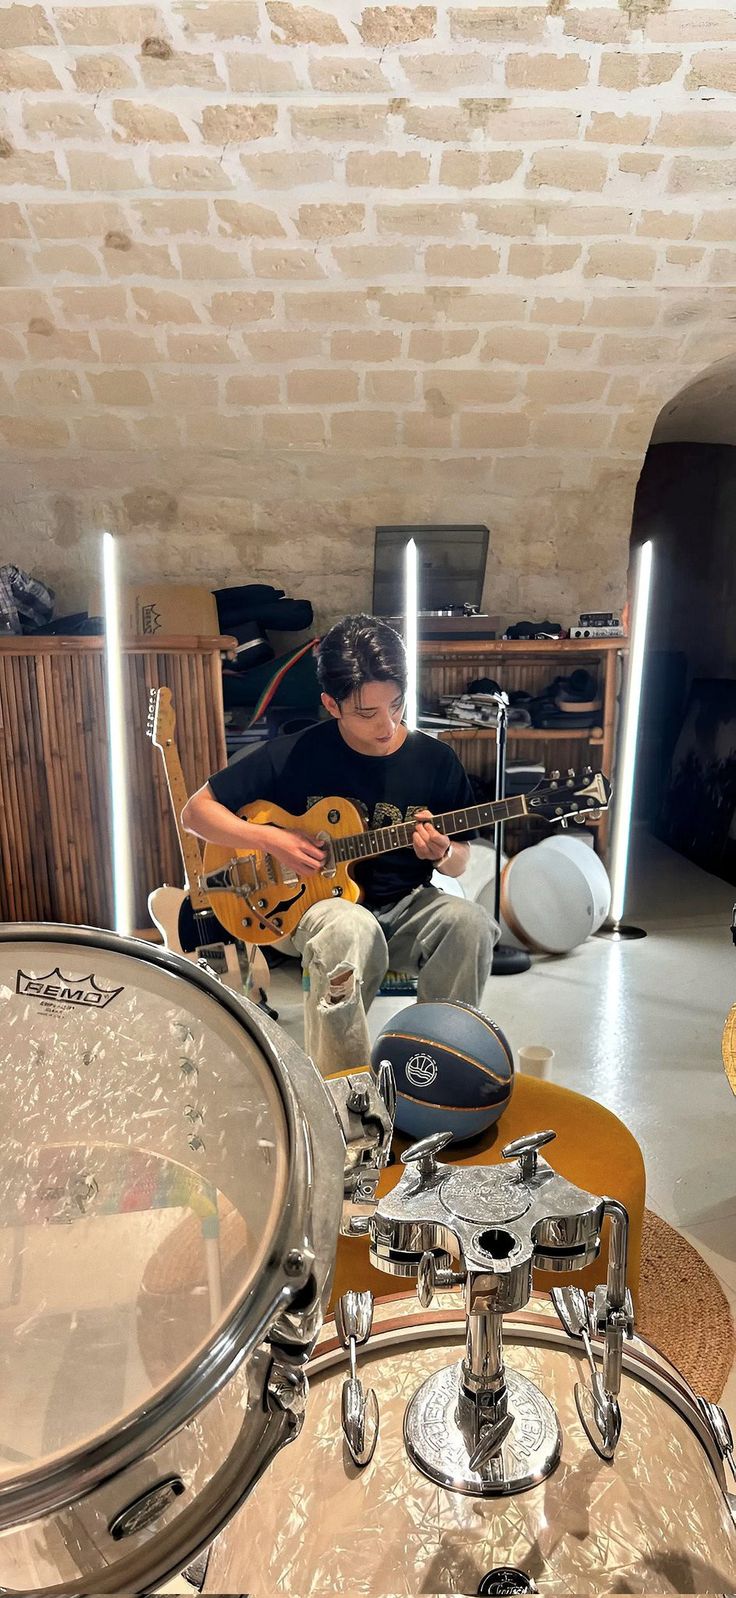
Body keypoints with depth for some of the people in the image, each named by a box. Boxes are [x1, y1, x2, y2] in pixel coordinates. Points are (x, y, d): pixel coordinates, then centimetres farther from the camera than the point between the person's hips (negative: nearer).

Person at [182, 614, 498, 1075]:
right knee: (350, 930, -38)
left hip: (406, 907, 3)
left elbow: (459, 864, 9)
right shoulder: (296, 755, -9)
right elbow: (197, 810, -2)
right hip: (321, 903, -2)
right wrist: (271, 838, -17)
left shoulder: (436, 760, -3)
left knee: (470, 923, -30)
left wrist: (443, 853, -16)